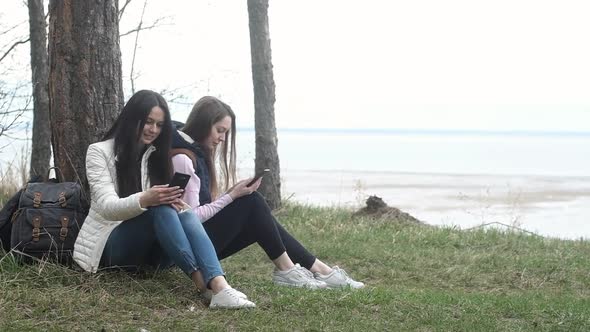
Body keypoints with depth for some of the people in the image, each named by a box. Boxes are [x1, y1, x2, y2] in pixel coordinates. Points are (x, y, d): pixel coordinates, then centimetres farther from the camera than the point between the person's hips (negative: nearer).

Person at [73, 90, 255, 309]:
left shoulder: (157, 156, 14)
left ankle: (219, 287, -52)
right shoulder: (99, 152, -2)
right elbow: (107, 207, -15)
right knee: (161, 208, -33)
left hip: (150, 249, 4)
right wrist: (143, 200, -36)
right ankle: (201, 280, -49)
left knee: (186, 215, -29)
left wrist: (173, 202, -20)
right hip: (110, 246, -4)